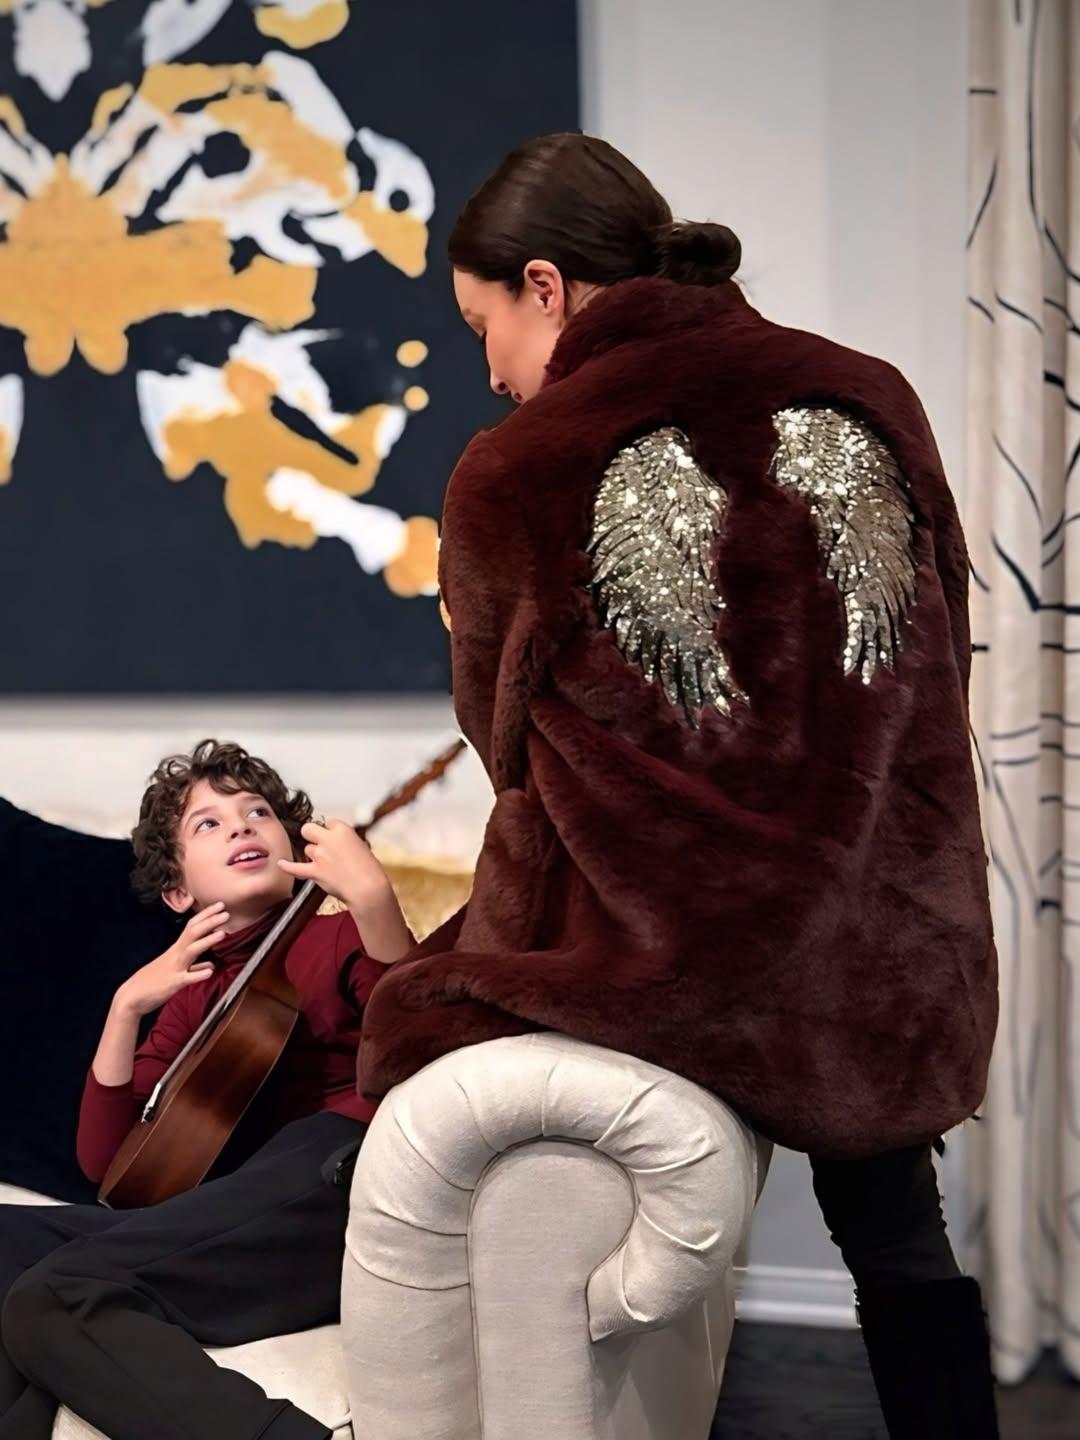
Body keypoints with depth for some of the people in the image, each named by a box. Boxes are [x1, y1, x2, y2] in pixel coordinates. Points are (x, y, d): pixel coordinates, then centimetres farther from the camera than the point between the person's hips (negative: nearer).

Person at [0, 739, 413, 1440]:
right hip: (232, 1223, 7)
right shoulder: (192, 996, 27)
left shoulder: (341, 938, 11)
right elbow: (105, 1161, 17)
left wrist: (373, 897, -22)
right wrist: (127, 1005, 7)